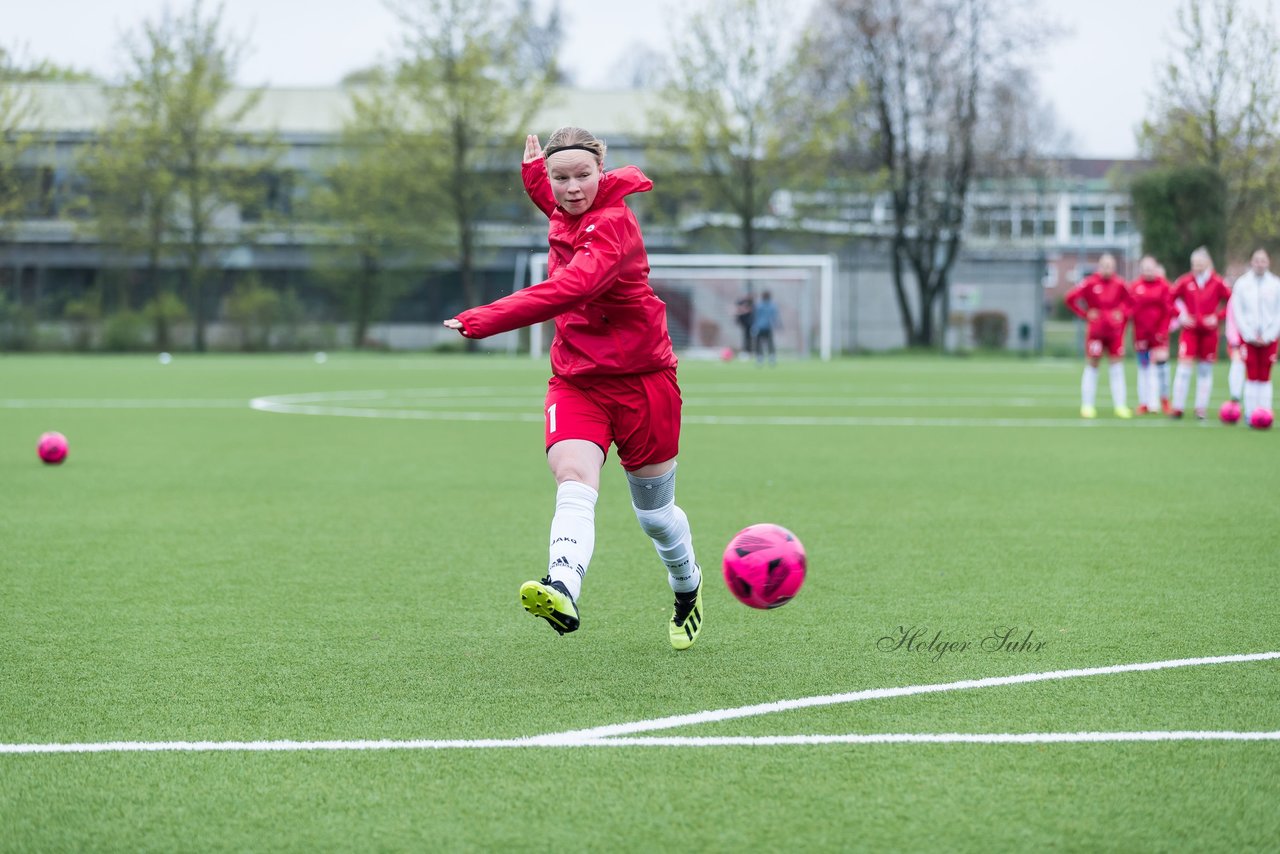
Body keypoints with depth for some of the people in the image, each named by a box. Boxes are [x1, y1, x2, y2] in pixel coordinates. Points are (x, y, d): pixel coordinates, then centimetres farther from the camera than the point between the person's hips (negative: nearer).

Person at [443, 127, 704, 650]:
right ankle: (562, 592, -48)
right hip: (575, 381, 5)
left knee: (654, 514, 11)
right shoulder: (566, 215, 5)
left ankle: (687, 588, 42)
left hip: (641, 380, -5)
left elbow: (572, 288, -38)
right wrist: (534, 171, 20)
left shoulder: (613, 224, -20)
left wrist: (487, 319, -41)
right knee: (574, 485, -23)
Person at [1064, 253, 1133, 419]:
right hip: (1095, 331, -3)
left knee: (1117, 367, 3)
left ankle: (1120, 406, 6)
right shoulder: (1090, 283, -6)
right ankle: (1087, 406, 8)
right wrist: (1085, 314, -7)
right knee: (1091, 366, 3)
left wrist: (1123, 314, 0)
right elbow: (1070, 298, -4)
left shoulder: (1119, 284, 2)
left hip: (1115, 332, 3)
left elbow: (1130, 302, 16)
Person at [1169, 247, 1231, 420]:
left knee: (1205, 370, 6)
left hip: (1209, 331, 0)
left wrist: (1218, 317, -7)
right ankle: (1178, 407, -5)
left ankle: (1202, 408, 13)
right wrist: (1180, 316, -4)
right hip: (1189, 330, 0)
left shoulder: (1217, 283, -4)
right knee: (1184, 367, -9)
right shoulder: (1185, 281, -2)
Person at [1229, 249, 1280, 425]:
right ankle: (1250, 413, -3)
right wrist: (1250, 335, -7)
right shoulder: (1242, 283, 2)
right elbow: (1237, 311, 0)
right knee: (1251, 376, -5)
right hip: (1248, 336, -1)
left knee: (1265, 377, 0)